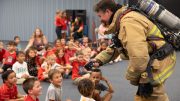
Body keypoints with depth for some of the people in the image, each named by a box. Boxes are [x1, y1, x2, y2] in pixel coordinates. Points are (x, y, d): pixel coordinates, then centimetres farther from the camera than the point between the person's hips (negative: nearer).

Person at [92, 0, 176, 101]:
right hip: (154, 61, 11)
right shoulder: (121, 20, 12)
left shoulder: (128, 21, -24)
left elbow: (139, 56, -32)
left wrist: (131, 77, -15)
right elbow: (114, 48, 22)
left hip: (157, 63, -11)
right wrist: (97, 60, 9)